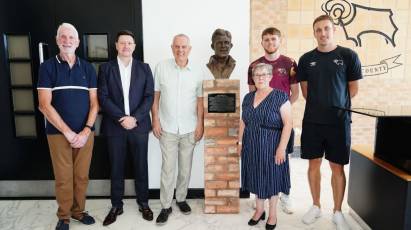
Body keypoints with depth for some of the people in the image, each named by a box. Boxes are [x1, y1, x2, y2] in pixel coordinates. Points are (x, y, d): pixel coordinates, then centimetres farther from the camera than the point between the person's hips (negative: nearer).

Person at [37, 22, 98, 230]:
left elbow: (94, 103, 3)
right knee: (63, 178, 6)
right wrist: (68, 133, -13)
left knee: (82, 176, 9)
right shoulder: (47, 67, -1)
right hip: (58, 133, -2)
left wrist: (86, 131, -9)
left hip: (85, 133, 2)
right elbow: (44, 105, -8)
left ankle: (78, 210, 30)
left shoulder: (87, 68, 6)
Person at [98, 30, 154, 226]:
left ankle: (143, 203, 26)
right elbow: (103, 97, -4)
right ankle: (116, 206, 26)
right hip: (114, 126, 0)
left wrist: (134, 118, -13)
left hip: (139, 125, 0)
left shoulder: (144, 68, 6)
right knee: (116, 168, 10)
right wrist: (121, 118, -14)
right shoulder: (105, 68, 4)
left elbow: (149, 96, -2)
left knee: (141, 166, 10)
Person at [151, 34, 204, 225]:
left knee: (185, 167, 12)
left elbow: (200, 100, 3)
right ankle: (166, 206, 16)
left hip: (189, 128, 1)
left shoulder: (197, 71, -1)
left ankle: (181, 199, 31)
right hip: (167, 128, -1)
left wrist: (200, 124, -1)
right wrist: (155, 120, -3)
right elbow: (155, 96, 2)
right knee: (168, 167, 2)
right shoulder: (161, 67, -3)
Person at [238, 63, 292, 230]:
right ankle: (259, 209, 33)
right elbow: (243, 122, 13)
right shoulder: (248, 97, 7)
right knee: (256, 177, 14)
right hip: (252, 147, 5)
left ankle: (272, 214, 27)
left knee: (271, 178, 8)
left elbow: (287, 124, -14)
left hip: (271, 147, -5)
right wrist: (240, 142, 10)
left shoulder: (280, 97, -11)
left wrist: (281, 148, -18)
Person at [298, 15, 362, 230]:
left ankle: (337, 212, 23)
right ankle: (316, 206, 28)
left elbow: (353, 88, 3)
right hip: (312, 121, 2)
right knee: (314, 164, 10)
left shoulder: (348, 55, -2)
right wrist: (318, 105, 5)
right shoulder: (306, 59, 4)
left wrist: (336, 105, 6)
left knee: (337, 167, 7)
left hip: (339, 121, -2)